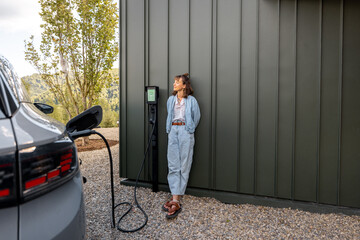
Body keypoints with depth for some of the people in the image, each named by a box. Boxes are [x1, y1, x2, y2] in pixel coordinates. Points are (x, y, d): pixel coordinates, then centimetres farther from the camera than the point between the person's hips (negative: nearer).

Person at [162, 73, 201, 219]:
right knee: (173, 165, -3)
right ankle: (175, 199, 0)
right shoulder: (171, 100, 14)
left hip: (185, 131, -4)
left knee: (184, 166, -3)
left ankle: (176, 199, 2)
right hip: (172, 131, 4)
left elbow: (196, 118, 7)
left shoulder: (191, 100, 1)